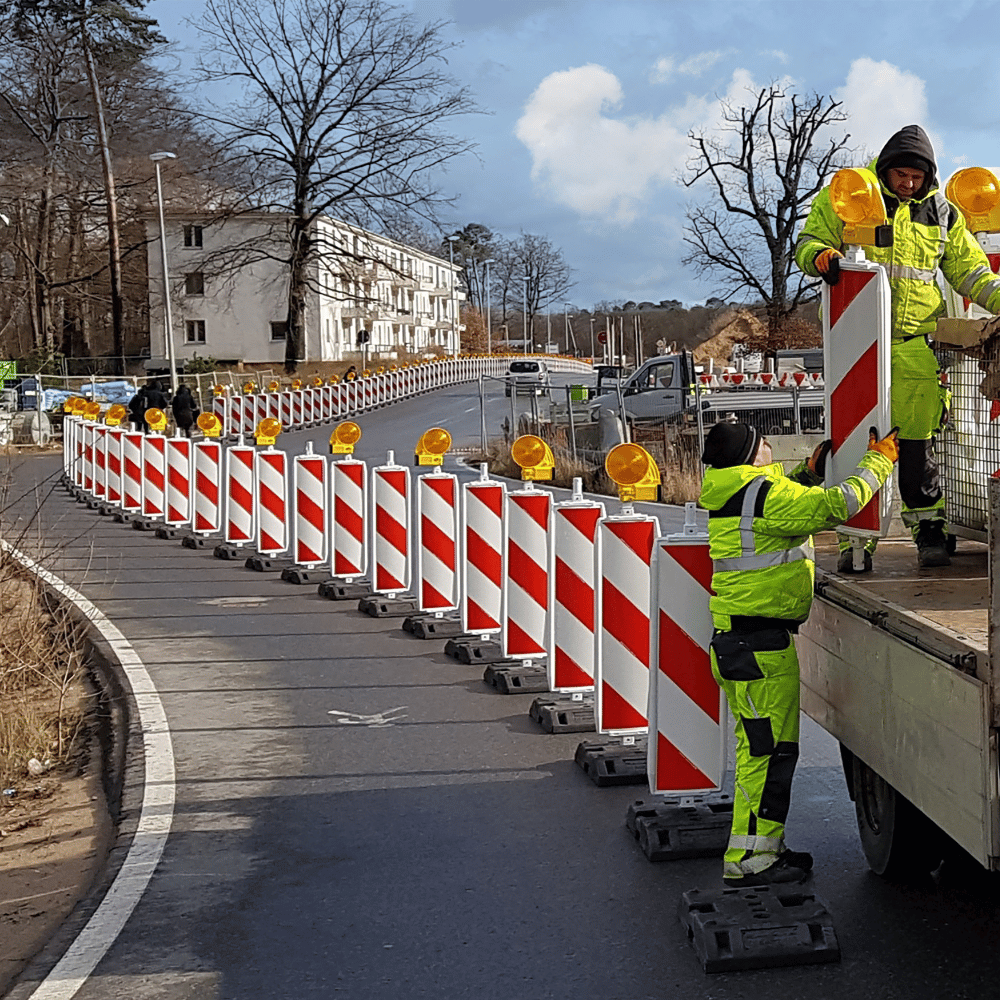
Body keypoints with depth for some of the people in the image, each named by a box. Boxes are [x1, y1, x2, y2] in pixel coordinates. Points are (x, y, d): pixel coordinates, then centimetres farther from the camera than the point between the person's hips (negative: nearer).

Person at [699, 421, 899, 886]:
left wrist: (809, 473, 23)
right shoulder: (764, 492, -16)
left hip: (736, 639, 10)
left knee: (759, 746, 16)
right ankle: (749, 858, -3)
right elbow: (836, 506, -19)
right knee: (770, 748, -6)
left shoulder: (732, 496, 14)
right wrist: (878, 460, -6)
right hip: (760, 643, -10)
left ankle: (764, 845, 24)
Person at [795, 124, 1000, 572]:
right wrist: (821, 257, -18)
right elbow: (807, 241, 5)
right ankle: (855, 538, 2)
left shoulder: (942, 214, 13)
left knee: (918, 439, 2)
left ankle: (929, 529, 14)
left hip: (914, 343, 2)